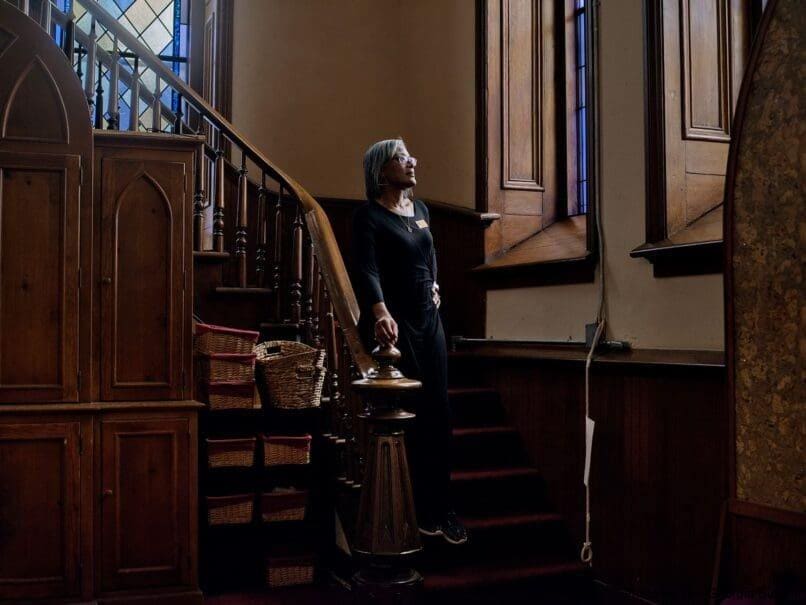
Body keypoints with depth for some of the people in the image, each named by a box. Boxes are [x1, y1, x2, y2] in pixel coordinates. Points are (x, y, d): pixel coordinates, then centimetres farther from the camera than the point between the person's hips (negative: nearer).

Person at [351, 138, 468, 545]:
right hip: (392, 322, -7)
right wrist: (380, 312, -40)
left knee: (438, 414, 5)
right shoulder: (369, 215, -10)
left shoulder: (421, 210, 12)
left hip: (428, 318, 7)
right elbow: (366, 269, -25)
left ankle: (439, 508, 14)